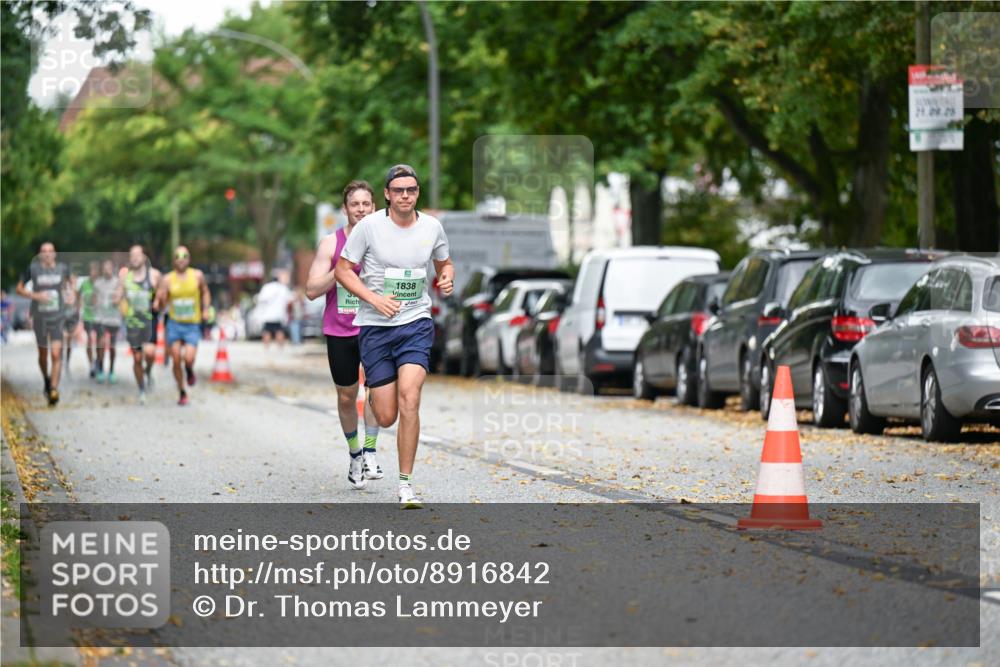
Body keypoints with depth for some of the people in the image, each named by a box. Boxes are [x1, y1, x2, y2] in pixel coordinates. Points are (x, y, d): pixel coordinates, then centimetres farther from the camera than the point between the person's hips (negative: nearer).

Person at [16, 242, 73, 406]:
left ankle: (54, 390, -16)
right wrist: (35, 295, -15)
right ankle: (47, 381, 40)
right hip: (40, 317, 0)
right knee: (43, 354, 14)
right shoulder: (33, 269, -7)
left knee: (56, 354, -14)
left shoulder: (62, 268, -1)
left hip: (57, 318, 0)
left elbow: (70, 280, 21)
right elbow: (19, 288, 0)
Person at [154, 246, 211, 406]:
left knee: (189, 358, -19)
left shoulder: (197, 276, -1)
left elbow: (205, 292, 17)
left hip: (193, 325, -1)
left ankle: (190, 372, 18)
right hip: (174, 324, 1)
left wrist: (206, 309, 3)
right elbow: (162, 306, -3)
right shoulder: (167, 280, -3)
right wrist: (159, 301, -25)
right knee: (176, 361, 0)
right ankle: (182, 393, 18)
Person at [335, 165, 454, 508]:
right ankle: (372, 393, 40)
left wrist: (447, 279, -4)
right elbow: (342, 270, -2)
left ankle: (406, 485, -9)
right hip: (374, 326, -1)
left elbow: (444, 263, 20)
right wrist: (375, 299, -15)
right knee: (386, 417, 0)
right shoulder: (369, 226, -8)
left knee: (409, 402, -19)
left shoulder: (432, 227, 2)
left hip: (417, 324, 1)